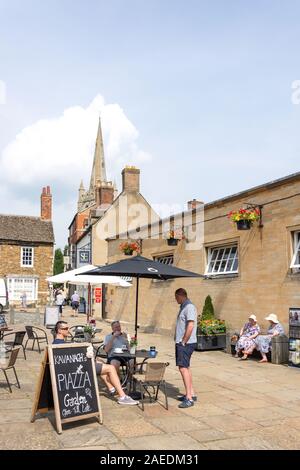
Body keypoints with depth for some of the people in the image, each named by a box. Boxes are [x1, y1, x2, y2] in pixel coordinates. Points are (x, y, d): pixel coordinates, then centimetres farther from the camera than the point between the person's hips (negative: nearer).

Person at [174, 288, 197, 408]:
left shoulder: (189, 307, -16)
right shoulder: (184, 307, 15)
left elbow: (190, 326, -24)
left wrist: (183, 342, -19)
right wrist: (179, 341, 14)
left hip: (186, 343, -11)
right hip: (181, 343, 11)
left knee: (183, 368, -12)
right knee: (186, 367, 16)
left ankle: (189, 398, -10)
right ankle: (191, 394, 25)